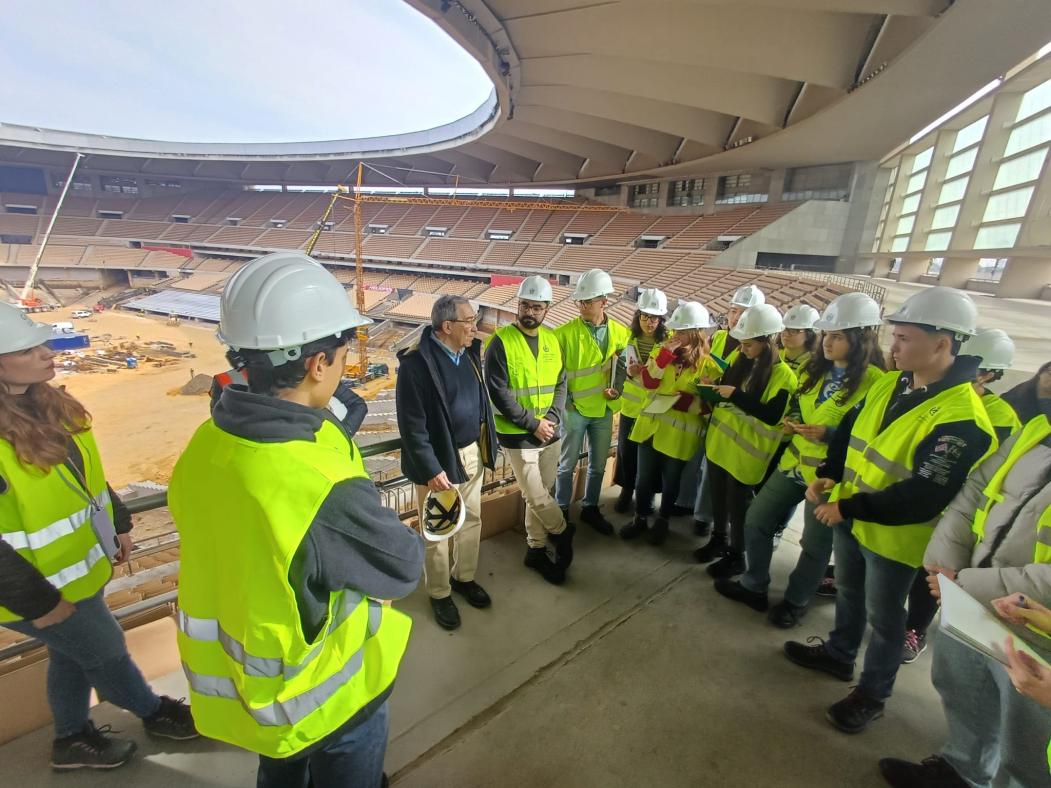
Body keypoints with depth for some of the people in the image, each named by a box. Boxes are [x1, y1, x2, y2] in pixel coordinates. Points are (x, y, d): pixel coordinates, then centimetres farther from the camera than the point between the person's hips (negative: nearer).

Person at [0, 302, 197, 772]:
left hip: (81, 564, 7)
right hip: (40, 586, -7)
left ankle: (72, 738, 49)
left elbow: (84, 471, 9)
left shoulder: (43, 403, -4)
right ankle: (154, 712, 41)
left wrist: (117, 521, 13)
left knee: (73, 656, 25)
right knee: (106, 651, 15)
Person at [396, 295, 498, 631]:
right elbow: (412, 425, -19)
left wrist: (486, 445, 8)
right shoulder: (416, 362, -20)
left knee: (471, 521, 20)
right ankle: (440, 594, 33)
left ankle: (464, 577, 43)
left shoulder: (470, 352, 2)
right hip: (440, 460, -7)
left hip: (472, 453, 7)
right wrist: (431, 469, -19)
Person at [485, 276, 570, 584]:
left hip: (550, 433, 5)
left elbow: (560, 384, 7)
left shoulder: (552, 340, 5)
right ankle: (563, 531, 30)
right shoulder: (501, 342, -12)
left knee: (540, 495, 15)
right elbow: (498, 393, -16)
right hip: (517, 436, -5)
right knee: (537, 497, 1)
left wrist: (552, 418, -9)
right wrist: (533, 424, -16)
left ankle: (536, 549, 34)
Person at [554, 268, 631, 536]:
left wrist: (618, 389, -3)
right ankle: (562, 512, 27)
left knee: (598, 465, 16)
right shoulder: (565, 333, -14)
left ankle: (590, 508, 36)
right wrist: (563, 402, -12)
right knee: (568, 465, 9)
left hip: (604, 409, 4)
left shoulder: (620, 332, -2)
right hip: (574, 409, -3)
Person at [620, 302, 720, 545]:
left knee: (670, 481, 15)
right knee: (644, 478, 14)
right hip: (651, 426, 3)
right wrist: (664, 353, -19)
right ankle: (640, 518, 34)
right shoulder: (665, 350, 3)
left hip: (679, 434, -3)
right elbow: (649, 383, -10)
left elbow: (711, 404, -8)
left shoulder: (708, 365, -9)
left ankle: (662, 521, 36)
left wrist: (685, 400, -25)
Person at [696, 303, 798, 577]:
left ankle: (736, 555, 27)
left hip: (745, 452, -6)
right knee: (718, 498, 18)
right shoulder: (741, 361, 6)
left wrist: (736, 395, -26)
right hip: (719, 442, 6)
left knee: (737, 505, 8)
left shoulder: (783, 375, -14)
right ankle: (718, 540, 39)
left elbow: (772, 416, -22)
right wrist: (713, 387, -4)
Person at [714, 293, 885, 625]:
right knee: (756, 520, 11)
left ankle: (795, 601, 35)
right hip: (794, 462, 7)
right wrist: (791, 423, -3)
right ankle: (754, 586, 30)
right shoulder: (814, 369, 5)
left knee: (815, 544, 11)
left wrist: (828, 434, -26)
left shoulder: (874, 382, -15)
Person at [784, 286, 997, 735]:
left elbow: (924, 497, -29)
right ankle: (839, 654, 48)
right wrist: (827, 475, -5)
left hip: (892, 535, -7)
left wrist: (848, 507, -27)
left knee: (883, 616, 14)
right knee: (848, 592, 25)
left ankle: (872, 695, 36)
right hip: (851, 517, 7)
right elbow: (849, 430, 8)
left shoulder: (962, 419, -25)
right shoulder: (888, 384, -1)